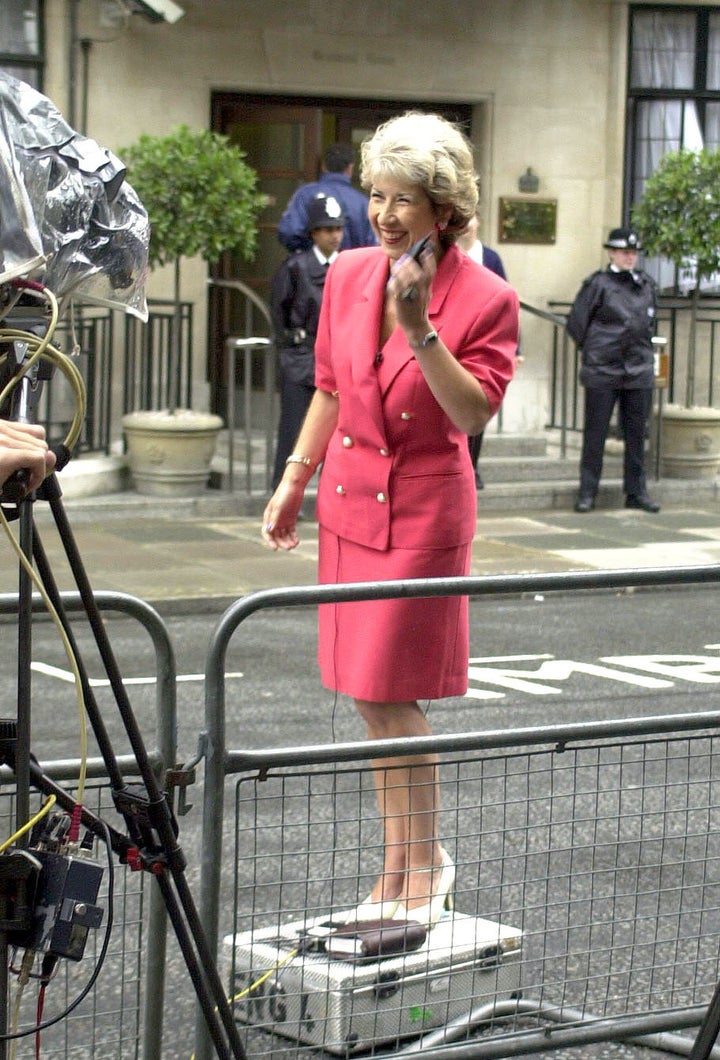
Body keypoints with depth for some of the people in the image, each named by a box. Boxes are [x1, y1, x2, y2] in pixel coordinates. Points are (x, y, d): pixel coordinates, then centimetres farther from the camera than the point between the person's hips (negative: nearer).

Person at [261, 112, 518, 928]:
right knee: (369, 698, 10)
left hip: (424, 509, -6)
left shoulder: (485, 299, -12)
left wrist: (421, 330, -28)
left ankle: (425, 861, 10)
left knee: (388, 693, -8)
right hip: (350, 501, 6)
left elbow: (473, 412, -20)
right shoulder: (348, 277, 3)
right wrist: (294, 480, 13)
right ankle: (400, 867, 22)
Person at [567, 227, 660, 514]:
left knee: (636, 434, 8)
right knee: (595, 433, 1)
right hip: (602, 372, -4)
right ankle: (587, 493, 7)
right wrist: (592, 349, 4)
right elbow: (576, 323, -2)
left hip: (639, 370, 4)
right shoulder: (598, 283, -6)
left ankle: (636, 492, 16)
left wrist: (642, 347, 14)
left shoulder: (647, 285, 9)